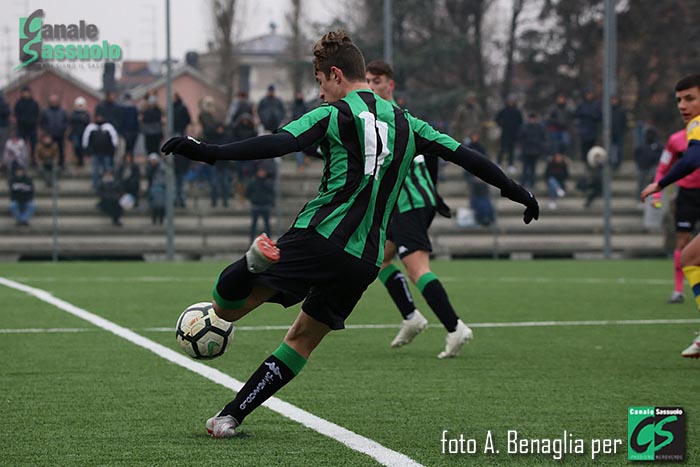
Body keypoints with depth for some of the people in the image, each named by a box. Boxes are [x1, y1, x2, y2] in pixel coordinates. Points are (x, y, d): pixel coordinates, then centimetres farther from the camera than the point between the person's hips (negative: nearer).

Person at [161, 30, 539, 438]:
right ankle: (230, 417, 15)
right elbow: (464, 155, 21)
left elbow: (279, 144, -15)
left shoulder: (335, 115, 0)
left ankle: (258, 260, -34)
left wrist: (210, 153, -19)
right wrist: (516, 190, 32)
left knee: (227, 308, -7)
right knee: (303, 339, 19)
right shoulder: (405, 123, 17)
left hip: (318, 235, -6)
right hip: (364, 261, 6)